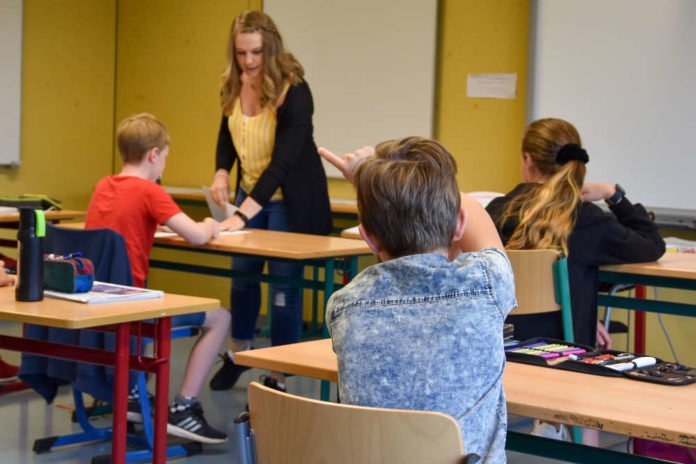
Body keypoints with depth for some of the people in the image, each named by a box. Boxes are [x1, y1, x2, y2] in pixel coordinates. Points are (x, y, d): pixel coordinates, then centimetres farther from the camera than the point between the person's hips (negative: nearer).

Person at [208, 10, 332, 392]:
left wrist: (242, 215, -40)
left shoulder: (294, 92, -26)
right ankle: (238, 355, 38)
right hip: (251, 191, 6)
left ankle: (277, 377, 10)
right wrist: (221, 173, -13)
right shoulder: (233, 86, -8)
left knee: (283, 283, -3)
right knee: (242, 274, 16)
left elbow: (284, 160, -33)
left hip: (291, 199, -6)